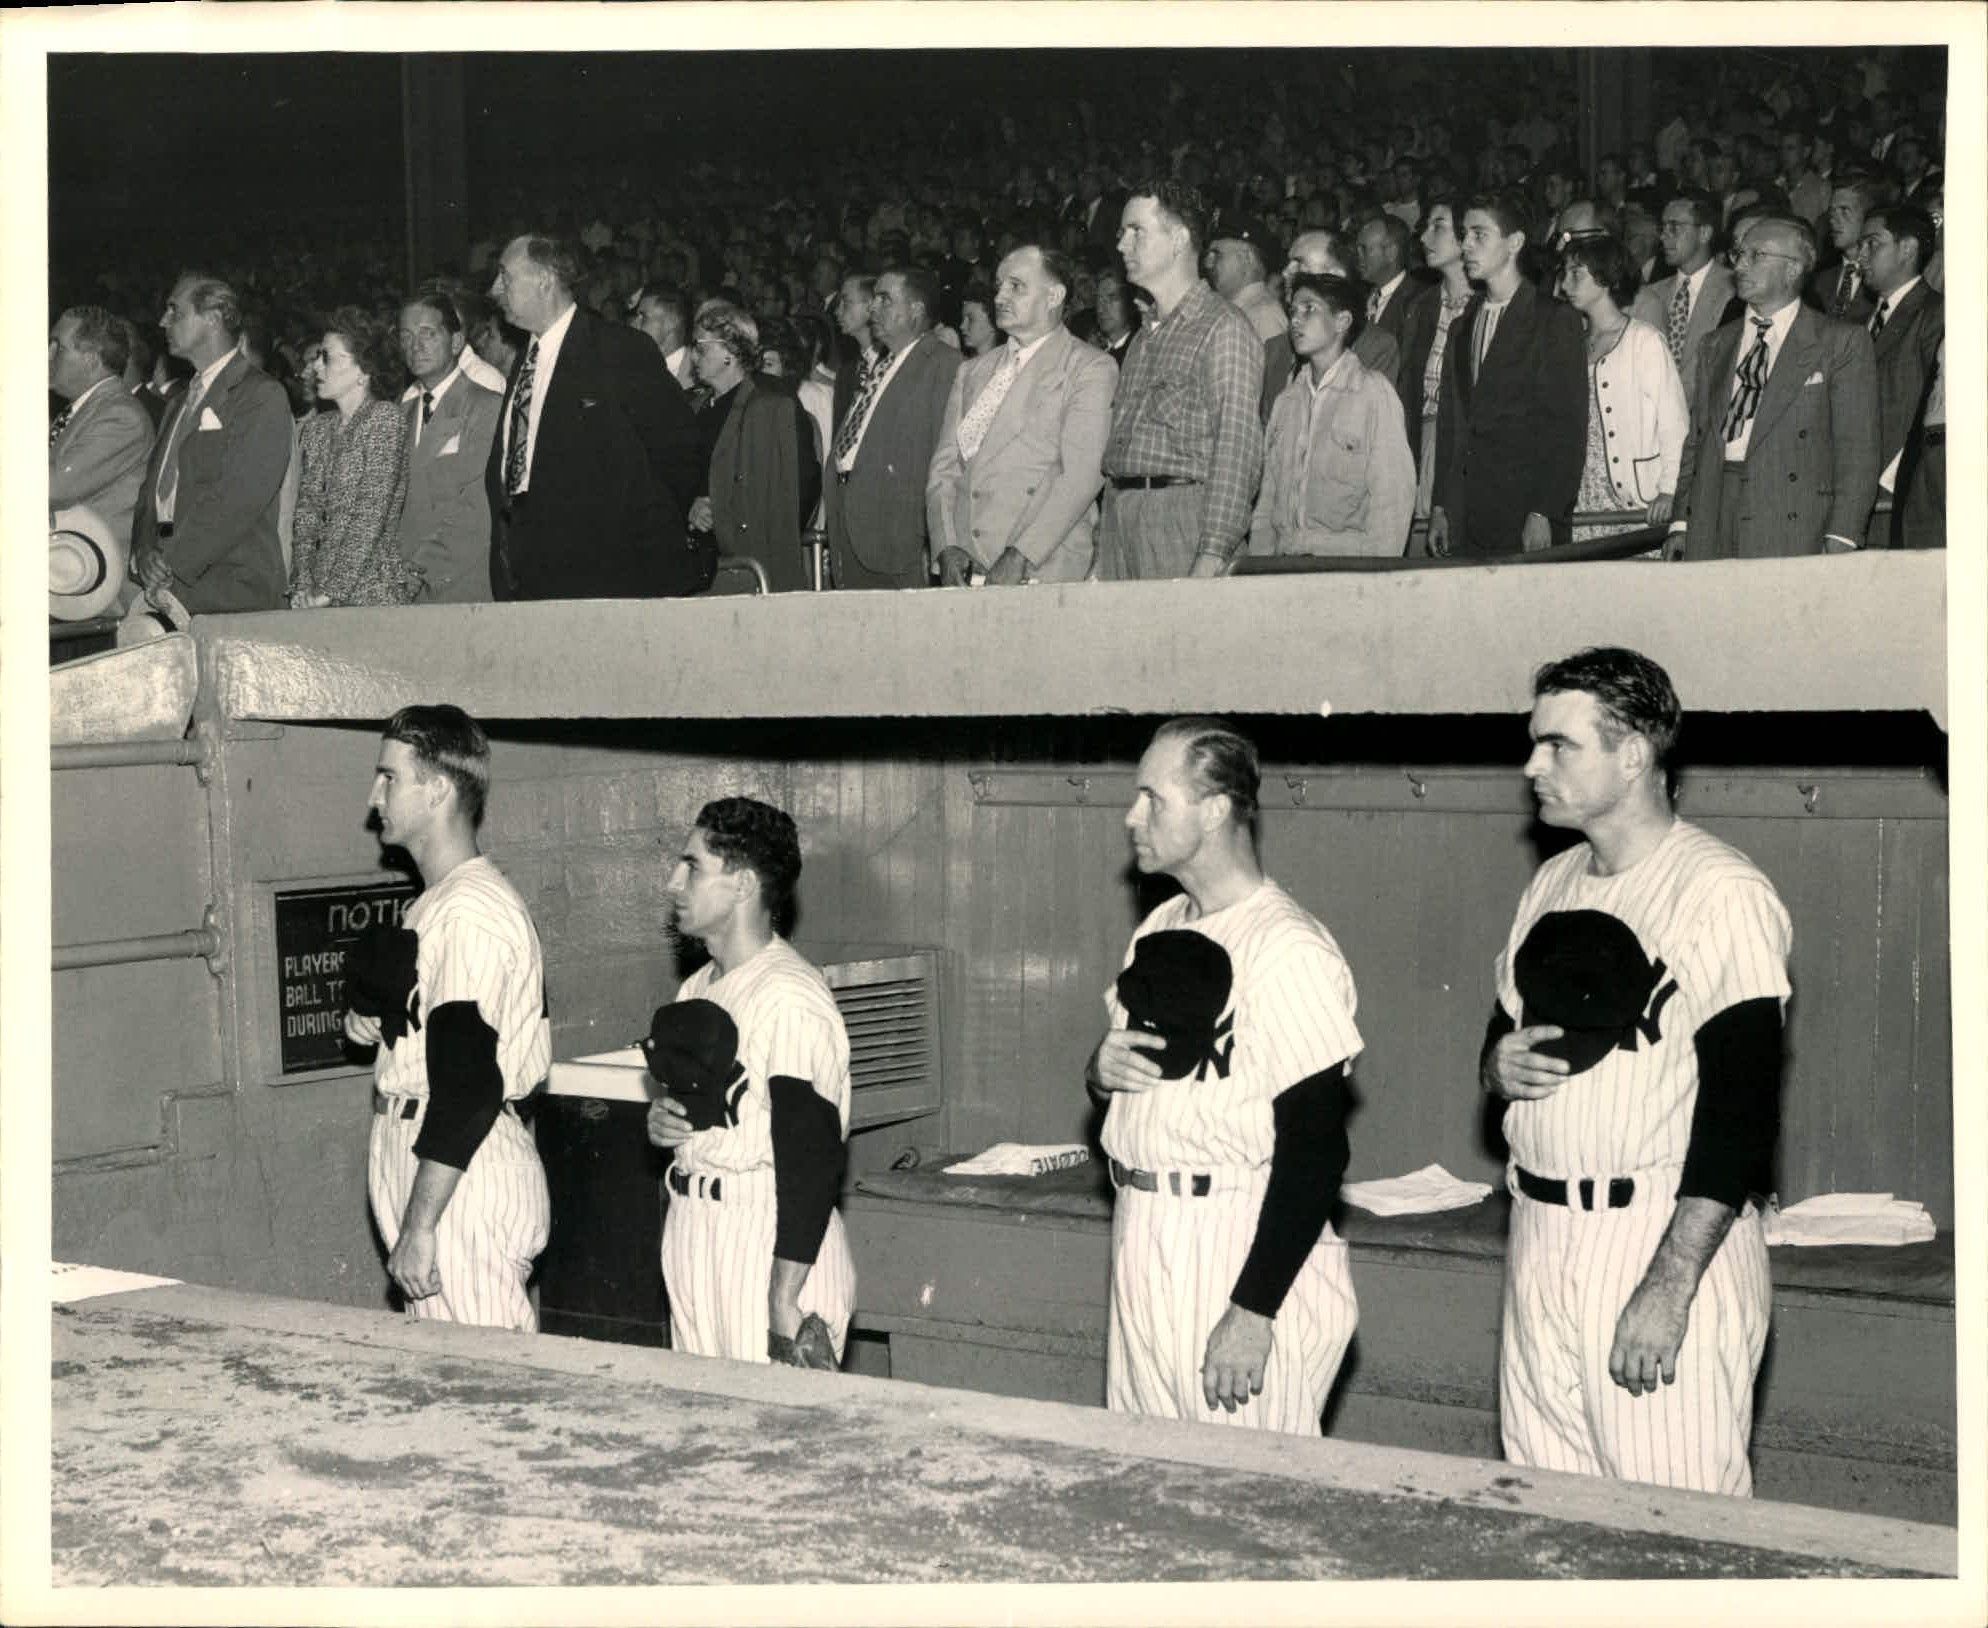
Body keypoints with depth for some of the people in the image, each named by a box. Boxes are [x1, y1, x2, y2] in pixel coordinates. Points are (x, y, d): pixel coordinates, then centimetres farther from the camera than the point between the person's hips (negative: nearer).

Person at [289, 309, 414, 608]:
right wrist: (303, 586, -4)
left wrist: (328, 591, -15)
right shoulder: (315, 429, 14)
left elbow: (372, 517, -12)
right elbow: (306, 515, 11)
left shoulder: (385, 419, -6)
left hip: (371, 593, -5)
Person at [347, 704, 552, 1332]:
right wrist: (372, 1005, 1)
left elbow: (466, 1084, -22)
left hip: (467, 1179, -10)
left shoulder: (473, 910, -17)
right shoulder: (436, 902, 17)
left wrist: (418, 1228, -23)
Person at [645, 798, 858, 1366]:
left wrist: (784, 1303, -23)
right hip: (692, 1234, 9)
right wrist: (660, 1120, 2)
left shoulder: (791, 999, -17)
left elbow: (809, 1159, -21)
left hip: (770, 1243, -9)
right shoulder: (697, 990, 13)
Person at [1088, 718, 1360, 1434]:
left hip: (1239, 1250, -8)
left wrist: (1253, 1313, -22)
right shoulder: (1159, 932, 13)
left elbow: (1313, 1151, -19)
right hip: (1141, 1242, 8)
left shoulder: (1289, 951, -15)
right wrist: (1102, 1070, 0)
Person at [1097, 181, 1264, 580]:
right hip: (1119, 514, 7)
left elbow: (1237, 451, -12)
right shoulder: (1146, 338, 21)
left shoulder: (1224, 329, -5)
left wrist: (1213, 555, -21)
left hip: (1184, 513, -7)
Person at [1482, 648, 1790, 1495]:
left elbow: (1740, 1107, -17)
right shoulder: (1552, 885, 14)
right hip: (1540, 1236, 7)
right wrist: (1499, 1065, 0)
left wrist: (1668, 1288, -22)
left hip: (1665, 1235, -7)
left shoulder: (1720, 893, -11)